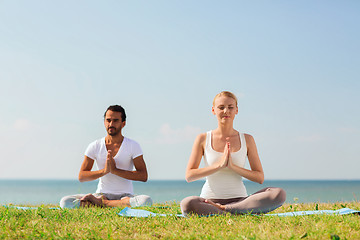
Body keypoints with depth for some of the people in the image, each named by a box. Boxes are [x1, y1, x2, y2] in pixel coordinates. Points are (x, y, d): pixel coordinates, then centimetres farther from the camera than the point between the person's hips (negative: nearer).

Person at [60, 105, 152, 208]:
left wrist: (115, 170, -20)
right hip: (101, 194, 0)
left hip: (125, 196, 0)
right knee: (65, 202, -23)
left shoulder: (133, 146, -2)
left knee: (146, 201, -37)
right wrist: (104, 171, -19)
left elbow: (143, 176, -11)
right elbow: (81, 176, -2)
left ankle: (100, 202, -23)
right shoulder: (95, 146, 3)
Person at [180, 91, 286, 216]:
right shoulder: (203, 139, 5)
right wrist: (219, 165, -14)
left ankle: (223, 210, -24)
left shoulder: (247, 140, 9)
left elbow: (260, 178, 4)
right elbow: (189, 175, -3)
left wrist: (233, 167, -11)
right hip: (209, 200, -2)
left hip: (239, 200, 3)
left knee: (279, 194, -25)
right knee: (187, 204, -38)